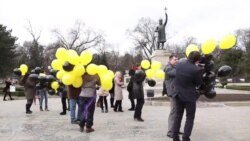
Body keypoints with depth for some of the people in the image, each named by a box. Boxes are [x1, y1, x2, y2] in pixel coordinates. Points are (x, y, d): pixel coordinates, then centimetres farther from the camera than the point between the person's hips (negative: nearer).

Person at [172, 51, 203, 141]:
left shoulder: (179, 64, -5)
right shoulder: (197, 70, -20)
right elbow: (198, 83, -6)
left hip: (178, 94, 5)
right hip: (189, 96, -5)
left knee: (178, 116, 15)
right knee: (190, 118, 9)